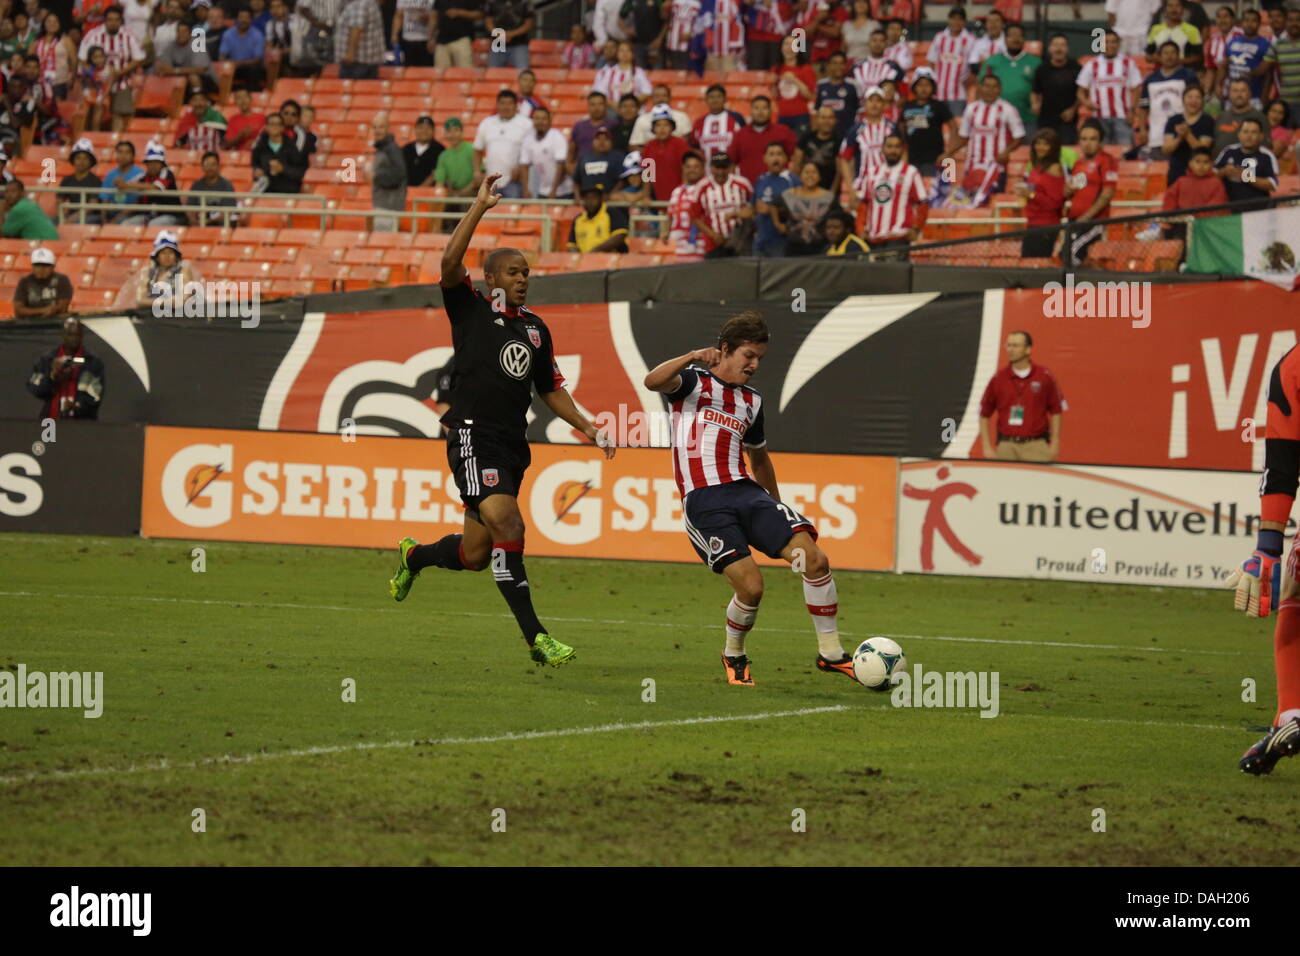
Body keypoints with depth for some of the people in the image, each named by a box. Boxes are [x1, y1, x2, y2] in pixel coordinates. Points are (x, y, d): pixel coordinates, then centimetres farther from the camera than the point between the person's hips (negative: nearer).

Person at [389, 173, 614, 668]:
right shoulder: (470, 310, 1)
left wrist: (587, 427, 15)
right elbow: (450, 262, -16)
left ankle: (413, 556, 40)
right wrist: (481, 206, -15)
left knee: (474, 554, 7)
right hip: (473, 436, -6)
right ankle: (535, 636, -22)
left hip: (513, 446, 6)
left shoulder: (536, 329, 18)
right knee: (508, 525, -22)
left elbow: (551, 389, 26)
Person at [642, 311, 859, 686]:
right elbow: (653, 381, -16)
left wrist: (778, 510, 36)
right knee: (751, 586, -19)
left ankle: (830, 653, -2)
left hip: (746, 490, 6)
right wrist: (693, 358, -29)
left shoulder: (752, 402, 23)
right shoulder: (694, 382, 6)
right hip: (703, 501, -6)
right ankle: (734, 657, 10)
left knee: (814, 559, -13)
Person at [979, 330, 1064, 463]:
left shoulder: (1045, 376, 2)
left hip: (1036, 446, -1)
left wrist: (1054, 444, 2)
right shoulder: (998, 378, 4)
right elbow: (984, 414, 9)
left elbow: (1056, 411, 7)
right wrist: (987, 447, 4)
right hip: (1007, 446, 1)